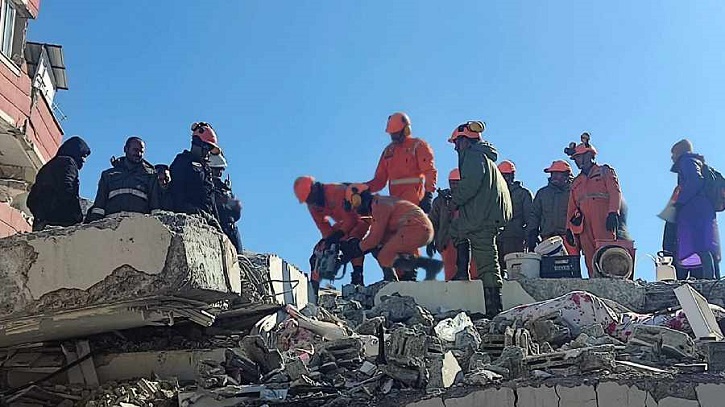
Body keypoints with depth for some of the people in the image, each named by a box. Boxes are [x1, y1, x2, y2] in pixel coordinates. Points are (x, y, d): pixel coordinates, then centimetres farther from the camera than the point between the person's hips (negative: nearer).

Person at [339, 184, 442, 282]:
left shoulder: (378, 204, -4)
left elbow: (375, 238, -6)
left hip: (415, 228, -11)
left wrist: (358, 248, 7)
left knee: (385, 258, -11)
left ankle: (431, 264, -19)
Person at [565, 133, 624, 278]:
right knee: (590, 261, -4)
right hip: (584, 225, 5)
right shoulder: (576, 182, 29)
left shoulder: (604, 171, 13)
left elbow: (615, 192, -2)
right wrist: (569, 228, 14)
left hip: (603, 223, -5)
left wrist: (613, 213, -17)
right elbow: (571, 207, 25)